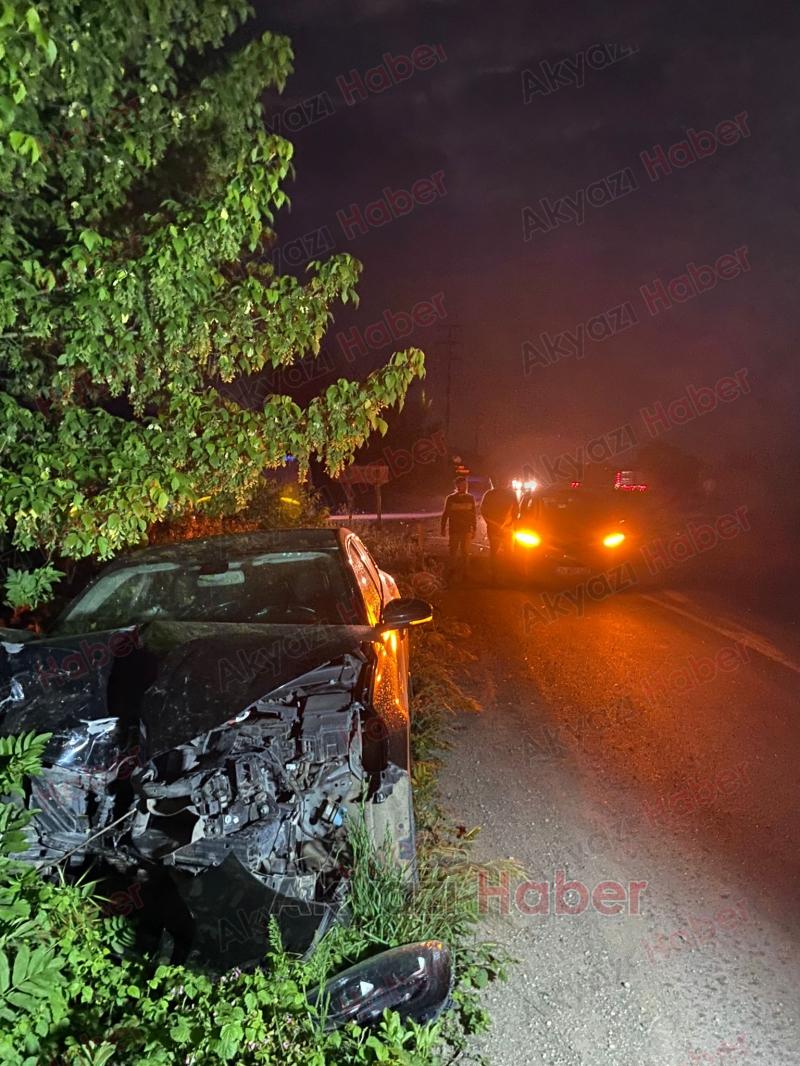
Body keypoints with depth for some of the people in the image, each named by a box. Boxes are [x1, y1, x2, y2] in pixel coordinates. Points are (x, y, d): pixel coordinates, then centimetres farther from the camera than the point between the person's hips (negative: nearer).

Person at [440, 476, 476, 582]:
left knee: (465, 552, 4)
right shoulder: (450, 498, 0)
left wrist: (474, 530, 6)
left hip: (467, 530, 1)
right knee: (453, 552, 1)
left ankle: (463, 573, 13)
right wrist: (443, 528, -1)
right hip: (454, 530, -1)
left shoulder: (470, 498, 4)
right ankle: (452, 572, 13)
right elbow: (445, 514, 3)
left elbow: (473, 515, 8)